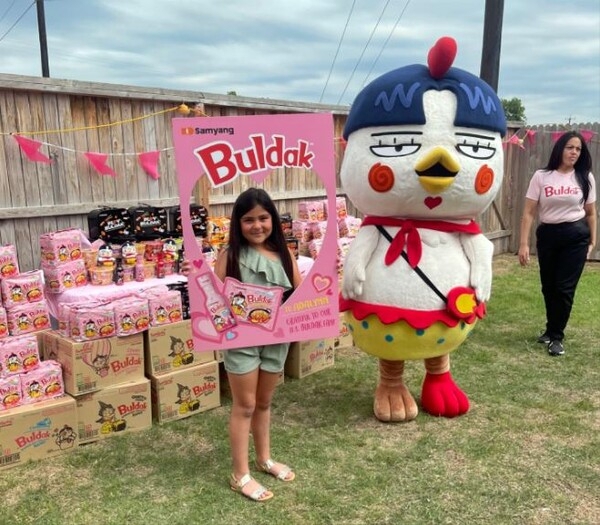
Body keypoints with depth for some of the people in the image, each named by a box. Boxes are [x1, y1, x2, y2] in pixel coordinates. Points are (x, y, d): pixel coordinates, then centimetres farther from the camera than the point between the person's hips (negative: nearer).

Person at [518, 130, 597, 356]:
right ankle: (552, 329, 33)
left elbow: (590, 213, 10)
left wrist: (592, 241, 9)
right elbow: (529, 212, -6)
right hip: (547, 235, 0)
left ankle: (556, 336, 12)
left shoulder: (585, 178, 1)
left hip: (576, 236, 0)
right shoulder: (541, 176, -5)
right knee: (548, 287, 11)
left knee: (564, 287, -3)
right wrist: (524, 244, -11)